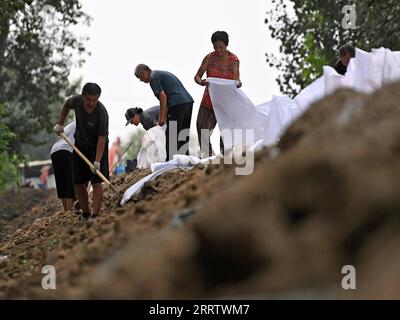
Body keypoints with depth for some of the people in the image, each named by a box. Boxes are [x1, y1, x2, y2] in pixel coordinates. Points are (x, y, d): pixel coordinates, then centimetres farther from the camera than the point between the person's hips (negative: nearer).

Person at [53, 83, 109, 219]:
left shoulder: (102, 112, -30)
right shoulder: (76, 100, -16)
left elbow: (101, 139, -30)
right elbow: (66, 105, 11)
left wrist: (97, 161, -37)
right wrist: (60, 124, 7)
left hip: (97, 148, -5)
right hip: (80, 146, 5)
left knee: (96, 182, -14)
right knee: (78, 182, 5)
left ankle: (95, 215, -17)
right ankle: (85, 214, 15)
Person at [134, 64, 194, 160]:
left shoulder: (153, 77, -1)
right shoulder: (163, 73, 27)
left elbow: (163, 96, -11)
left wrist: (162, 117, -9)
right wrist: (165, 115, 27)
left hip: (177, 105, -9)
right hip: (188, 101, 9)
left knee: (171, 137, -2)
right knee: (184, 136, 14)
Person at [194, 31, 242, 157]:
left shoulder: (234, 60, -5)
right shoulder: (209, 58, -4)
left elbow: (236, 79, -10)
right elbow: (197, 76, -6)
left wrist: (238, 83, -34)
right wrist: (201, 82, -29)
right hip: (209, 101, 1)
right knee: (202, 128, -5)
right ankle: (207, 157, 5)